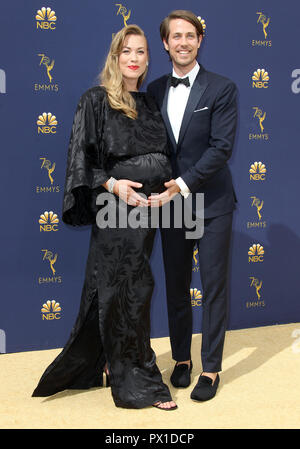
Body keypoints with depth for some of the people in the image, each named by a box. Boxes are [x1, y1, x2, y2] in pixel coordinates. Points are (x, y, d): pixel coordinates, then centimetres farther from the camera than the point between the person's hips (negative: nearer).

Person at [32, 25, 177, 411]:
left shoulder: (148, 103, 14)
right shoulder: (95, 100, -4)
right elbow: (81, 157, -8)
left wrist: (168, 185, 0)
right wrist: (112, 184, -21)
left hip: (146, 205, 6)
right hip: (115, 208, -6)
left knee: (113, 290, 14)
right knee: (127, 290, -1)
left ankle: (89, 366, 31)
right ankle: (137, 382, 12)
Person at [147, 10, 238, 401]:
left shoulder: (222, 89, -4)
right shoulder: (154, 91, 8)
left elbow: (221, 147, -13)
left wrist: (183, 185, -20)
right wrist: (160, 188, -5)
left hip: (211, 203, -3)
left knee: (214, 287, 3)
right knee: (176, 287, 12)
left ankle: (211, 369, 15)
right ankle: (182, 359, 28)